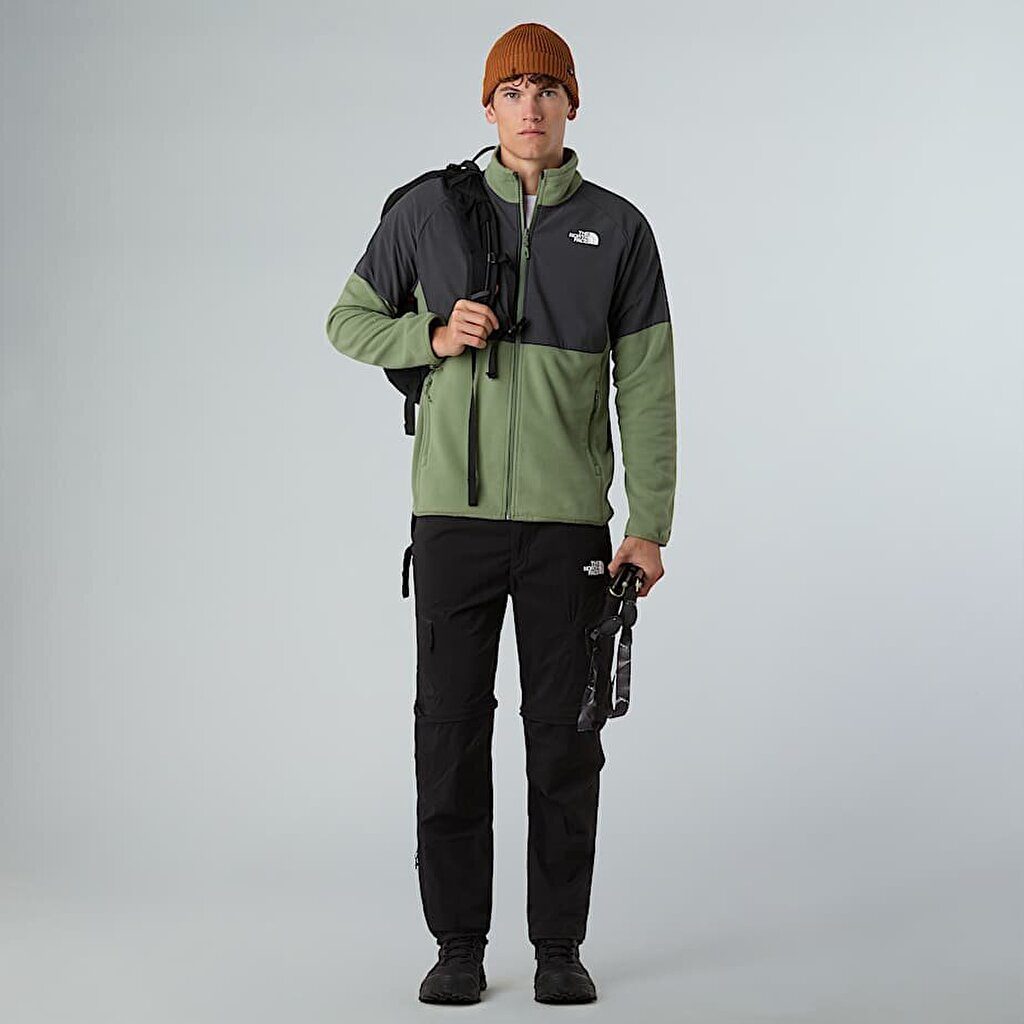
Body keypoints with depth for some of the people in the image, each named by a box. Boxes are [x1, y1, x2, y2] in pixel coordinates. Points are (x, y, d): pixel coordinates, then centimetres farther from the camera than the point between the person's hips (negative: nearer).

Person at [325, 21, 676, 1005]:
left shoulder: (617, 229, 4)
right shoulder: (429, 211, 3)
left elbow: (647, 388, 3)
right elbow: (349, 320, 13)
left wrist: (650, 526, -4)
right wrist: (433, 338, -8)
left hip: (569, 520, 0)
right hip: (455, 514, 0)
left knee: (563, 736, 4)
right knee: (451, 729, 2)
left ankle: (559, 945, 15)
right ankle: (458, 944, 14)